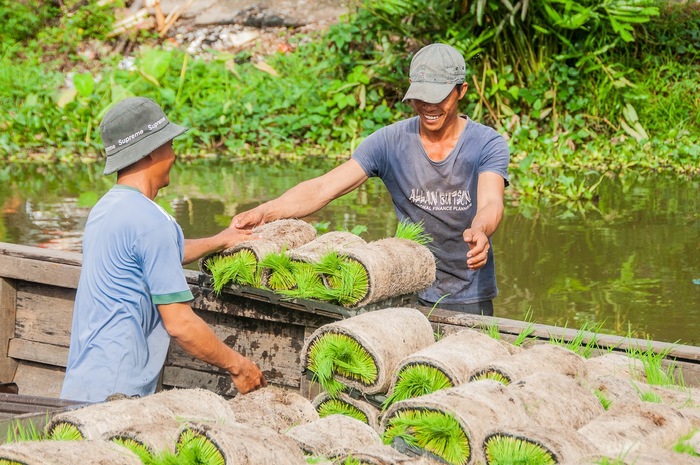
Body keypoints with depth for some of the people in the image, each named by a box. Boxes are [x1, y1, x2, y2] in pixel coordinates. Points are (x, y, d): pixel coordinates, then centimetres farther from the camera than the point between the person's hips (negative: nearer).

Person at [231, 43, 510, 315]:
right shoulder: (390, 142, -5)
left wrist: (479, 232, -53)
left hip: (470, 300, -1)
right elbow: (323, 188, -13)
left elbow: (491, 204, -27)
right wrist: (264, 212, -30)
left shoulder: (487, 144, -9)